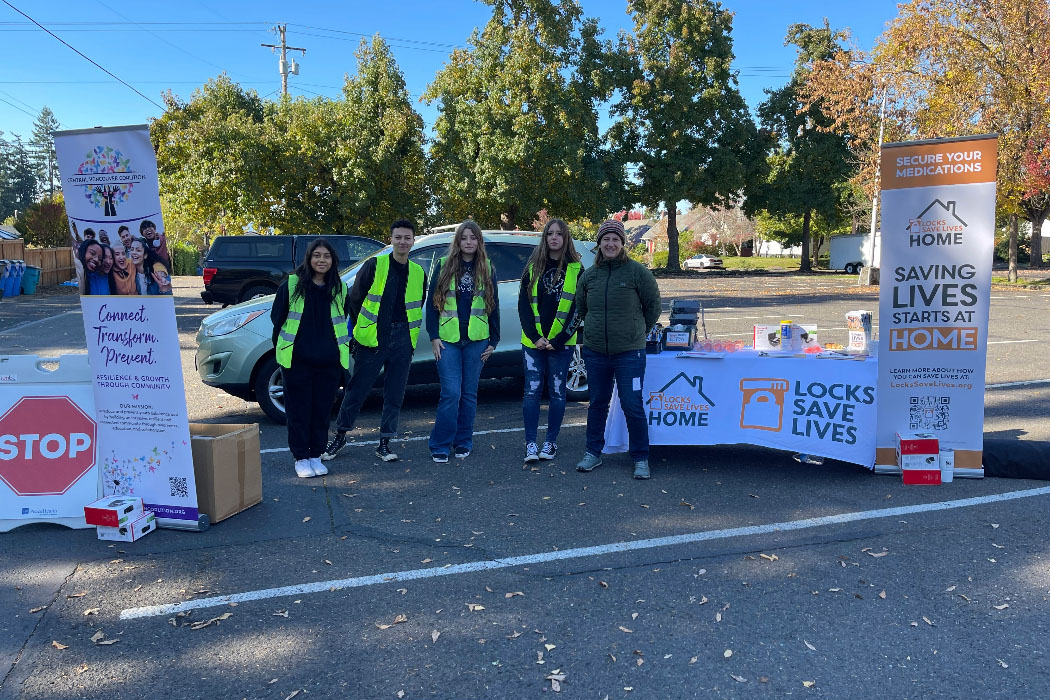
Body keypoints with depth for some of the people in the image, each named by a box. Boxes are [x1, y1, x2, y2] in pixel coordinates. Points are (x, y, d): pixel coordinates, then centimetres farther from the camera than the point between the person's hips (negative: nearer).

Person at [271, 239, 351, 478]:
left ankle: (316, 456, 22)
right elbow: (277, 317, 4)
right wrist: (282, 348, 5)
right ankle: (301, 458, 16)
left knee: (322, 409, 8)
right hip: (297, 360, -2)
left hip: (329, 361, 3)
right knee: (299, 410, 3)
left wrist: (339, 346, 11)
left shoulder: (339, 289, 7)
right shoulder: (291, 285, -2)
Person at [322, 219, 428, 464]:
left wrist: (408, 335, 11)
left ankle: (384, 443, 17)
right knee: (357, 389, 2)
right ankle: (340, 435, 20)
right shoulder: (374, 266, -2)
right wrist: (360, 331, 5)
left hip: (402, 340, 3)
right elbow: (354, 300, 4)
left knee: (395, 394, 6)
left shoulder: (419, 273, 9)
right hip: (372, 339, -3)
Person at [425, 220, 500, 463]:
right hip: (448, 339, -2)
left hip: (476, 340, 2)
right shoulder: (444, 266, 4)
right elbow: (432, 303, 3)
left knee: (469, 393, 7)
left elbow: (493, 307, 11)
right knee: (451, 392, -7)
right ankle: (440, 446, 3)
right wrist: (434, 336, -3)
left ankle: (463, 442, 19)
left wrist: (493, 341, 7)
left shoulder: (487, 270, 9)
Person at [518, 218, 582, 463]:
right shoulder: (533, 268, 7)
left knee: (557, 392, 5)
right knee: (532, 391, -1)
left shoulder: (576, 269, 2)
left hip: (562, 343, -1)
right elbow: (523, 305, 4)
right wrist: (535, 337, -6)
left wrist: (559, 340, -9)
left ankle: (551, 442, 16)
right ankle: (530, 443, 4)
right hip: (533, 342, 1)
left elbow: (577, 308, -2)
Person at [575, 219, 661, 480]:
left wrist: (636, 332, 8)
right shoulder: (589, 275, 5)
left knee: (633, 407, -2)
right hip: (595, 352, 4)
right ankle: (593, 453, 28)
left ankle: (641, 459, 12)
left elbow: (653, 306, 2)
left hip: (629, 353, -4)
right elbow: (581, 308, 20)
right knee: (597, 404, 14)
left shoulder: (637, 272, -6)